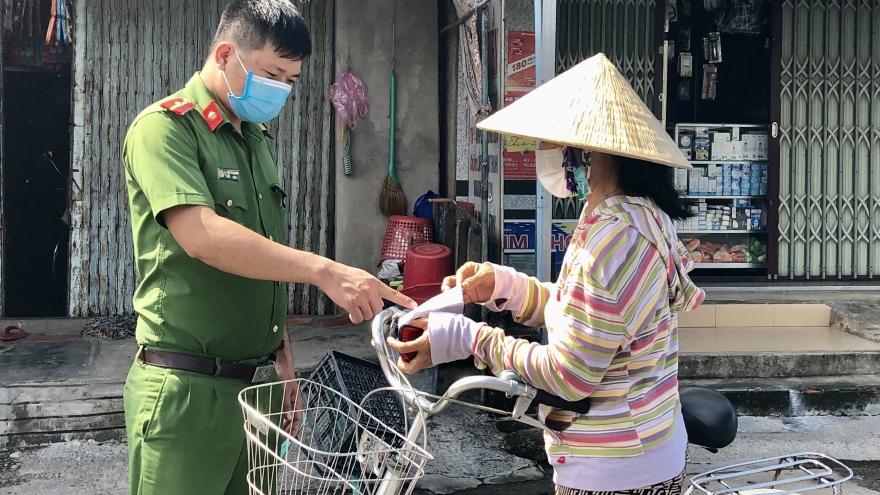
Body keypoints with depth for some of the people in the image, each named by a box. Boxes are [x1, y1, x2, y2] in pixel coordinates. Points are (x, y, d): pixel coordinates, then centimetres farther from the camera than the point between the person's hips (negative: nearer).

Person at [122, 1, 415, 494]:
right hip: (188, 391, -7)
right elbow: (201, 236, -26)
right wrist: (324, 271, -31)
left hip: (258, 383, 7)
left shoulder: (258, 139, 15)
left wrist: (284, 362, 16)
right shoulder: (165, 127, -10)